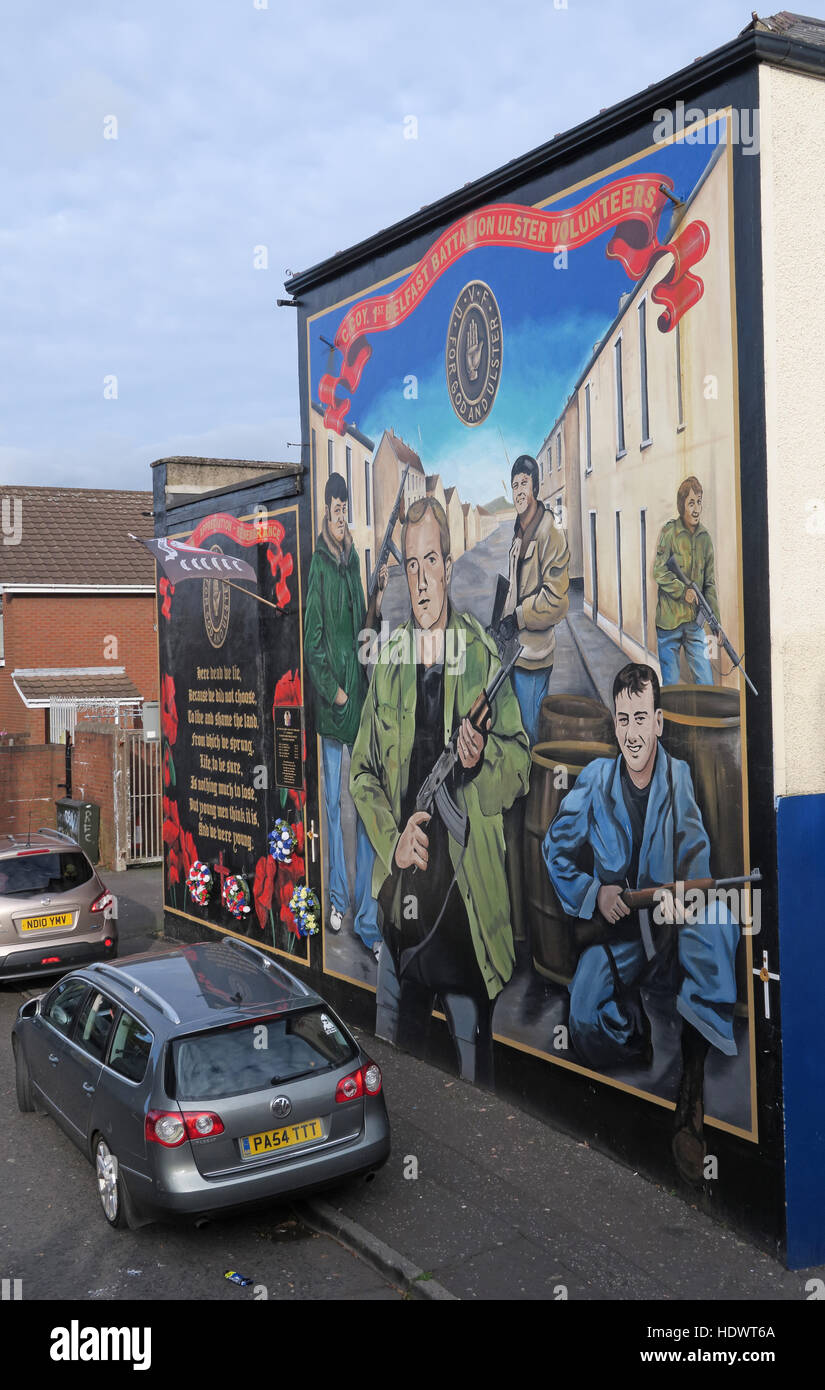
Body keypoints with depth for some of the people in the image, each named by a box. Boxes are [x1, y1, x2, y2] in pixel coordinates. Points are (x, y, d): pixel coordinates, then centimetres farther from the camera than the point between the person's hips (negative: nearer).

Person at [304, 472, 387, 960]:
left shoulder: (353, 562, 13)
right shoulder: (316, 566, -7)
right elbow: (312, 641, -10)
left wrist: (377, 604, 2)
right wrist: (333, 691, -12)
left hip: (359, 697, 6)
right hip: (329, 700, -6)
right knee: (332, 800, 7)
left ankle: (367, 920, 11)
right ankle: (338, 897, 24)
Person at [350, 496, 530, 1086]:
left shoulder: (483, 655, -2)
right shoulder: (388, 664, 7)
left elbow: (520, 760, 1)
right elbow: (362, 773, 11)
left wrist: (482, 761, -20)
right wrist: (392, 839, -6)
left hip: (467, 897, -3)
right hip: (400, 893, 3)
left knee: (475, 1068, 8)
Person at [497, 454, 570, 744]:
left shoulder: (550, 534, -17)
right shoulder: (519, 532, 11)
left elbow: (555, 599, -19)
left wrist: (518, 618, -17)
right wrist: (504, 620, 11)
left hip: (534, 651, -9)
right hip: (516, 646, 9)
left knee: (530, 729, 0)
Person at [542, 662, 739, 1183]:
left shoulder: (681, 778, -1)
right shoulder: (595, 780, 0)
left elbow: (696, 857, -8)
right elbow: (555, 849, 7)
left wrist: (684, 895, -31)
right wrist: (594, 893, -11)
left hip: (673, 929, 0)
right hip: (615, 932, 0)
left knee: (719, 921, -35)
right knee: (588, 1024, -28)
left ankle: (692, 1092, -32)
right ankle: (638, 1033, 12)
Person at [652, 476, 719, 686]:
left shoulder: (705, 538, 7)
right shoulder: (669, 532, -6)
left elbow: (710, 583, 10)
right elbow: (659, 572, -10)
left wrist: (716, 621, 2)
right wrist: (683, 591, -19)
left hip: (695, 622, 4)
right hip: (669, 621, -4)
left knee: (706, 683, 2)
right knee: (670, 684, 3)